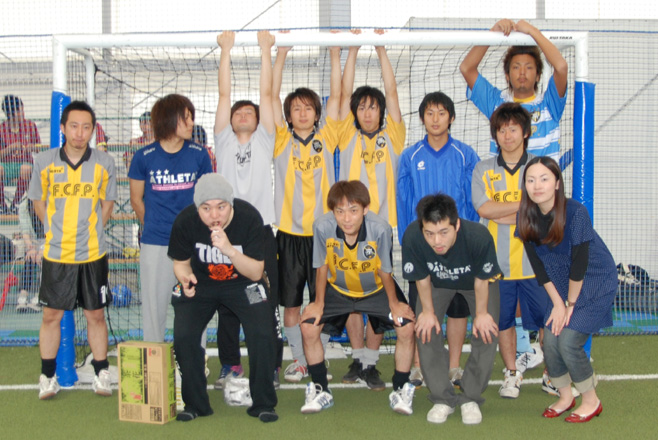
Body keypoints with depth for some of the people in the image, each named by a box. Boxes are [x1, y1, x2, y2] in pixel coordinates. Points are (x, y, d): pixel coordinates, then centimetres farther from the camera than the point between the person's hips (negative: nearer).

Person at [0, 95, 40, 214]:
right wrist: (10, 148, -20)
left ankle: (15, 203, -19)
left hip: (24, 163, 1)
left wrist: (32, 147, -14)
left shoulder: (30, 125, 4)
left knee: (26, 169, -37)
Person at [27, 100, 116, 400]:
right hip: (55, 254, 0)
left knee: (96, 315, 7)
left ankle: (101, 375, 20)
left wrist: (90, 231, 3)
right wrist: (58, 231, 3)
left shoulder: (104, 164, -2)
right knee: (51, 315, 6)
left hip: (93, 254, 0)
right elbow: (39, 202, 10)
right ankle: (48, 377, 20)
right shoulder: (44, 162, -2)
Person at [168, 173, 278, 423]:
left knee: (263, 334, -19)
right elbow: (180, 262, -4)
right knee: (183, 337, -16)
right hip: (201, 284, 1)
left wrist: (229, 249, -40)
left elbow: (256, 272, -22)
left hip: (242, 283, -1)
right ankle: (195, 403, 6)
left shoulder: (249, 218, -25)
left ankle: (263, 403, 2)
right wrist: (185, 277, -28)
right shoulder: (185, 222, -21)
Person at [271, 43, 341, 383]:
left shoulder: (325, 138, 7)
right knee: (290, 302, 5)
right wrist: (281, 53, -5)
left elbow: (336, 95, 3)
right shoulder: (282, 141, 5)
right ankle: (299, 359, 18)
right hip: (289, 232, 0)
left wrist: (335, 53, -2)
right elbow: (272, 96, -1)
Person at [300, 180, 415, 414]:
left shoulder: (381, 228, -34)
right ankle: (320, 390, 5)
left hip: (376, 290, -1)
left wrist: (394, 304, -8)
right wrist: (319, 303, -7)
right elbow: (322, 267, -12)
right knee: (308, 326, -16)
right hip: (337, 289, 1)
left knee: (406, 327, -17)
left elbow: (385, 271, -17)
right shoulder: (322, 227, -31)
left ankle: (401, 390, 6)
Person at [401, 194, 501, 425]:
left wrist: (481, 313, -10)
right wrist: (428, 311, -7)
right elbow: (422, 278, -19)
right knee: (426, 331, -11)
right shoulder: (412, 237, -40)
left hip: (479, 280, -1)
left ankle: (470, 399, 4)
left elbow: (482, 280, -23)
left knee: (487, 332, -13)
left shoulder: (479, 236, -43)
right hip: (437, 283, 1)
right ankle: (443, 399, 4)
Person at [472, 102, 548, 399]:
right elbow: (484, 209, -10)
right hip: (497, 261, 1)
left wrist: (505, 216, -9)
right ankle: (512, 373, 25)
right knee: (502, 319, 10)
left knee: (547, 320, 1)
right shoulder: (483, 170, 6)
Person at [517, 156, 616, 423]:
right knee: (550, 341, -3)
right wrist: (557, 303, -4)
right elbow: (538, 264, -3)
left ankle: (591, 402, 10)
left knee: (568, 342, -13)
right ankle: (565, 397, 23)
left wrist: (570, 304, -13)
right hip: (562, 285, 5)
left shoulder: (575, 213, -26)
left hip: (595, 282, -5)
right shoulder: (526, 218, -10)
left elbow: (580, 263, -20)